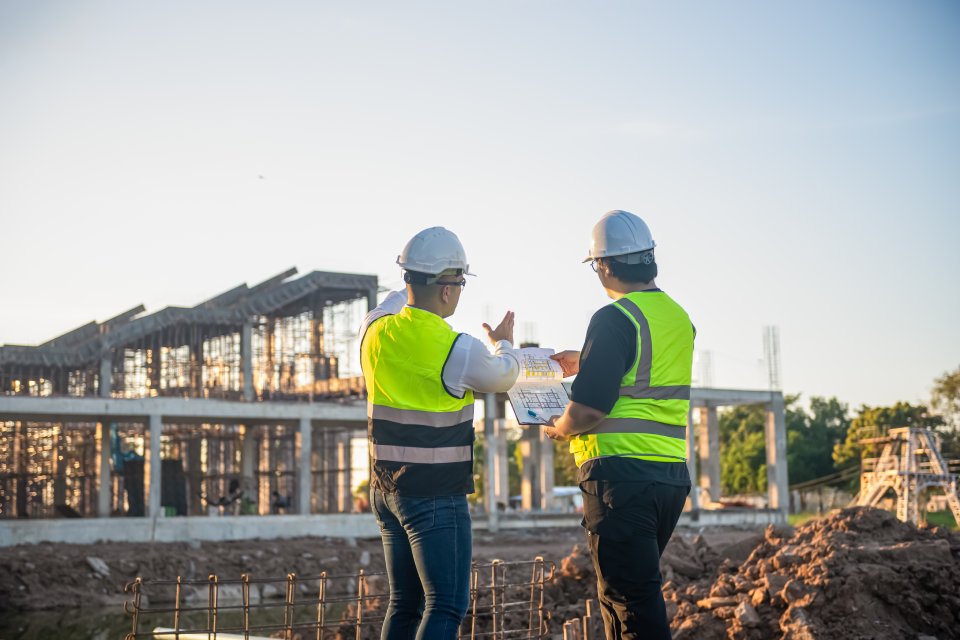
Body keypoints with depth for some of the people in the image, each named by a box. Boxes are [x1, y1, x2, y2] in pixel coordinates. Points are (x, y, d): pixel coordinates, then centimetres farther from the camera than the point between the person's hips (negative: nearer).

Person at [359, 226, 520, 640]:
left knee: (404, 604, 16)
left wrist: (412, 287, 43)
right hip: (436, 497, -8)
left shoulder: (374, 331, 1)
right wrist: (504, 344, 25)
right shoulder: (458, 350, -18)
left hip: (386, 490, 8)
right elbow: (504, 377, 3)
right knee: (446, 607, -6)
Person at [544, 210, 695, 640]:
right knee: (621, 591, 19)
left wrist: (557, 429, 3)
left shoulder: (614, 319, -13)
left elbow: (588, 410, -17)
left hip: (622, 473, -8)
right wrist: (586, 363, 39)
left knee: (629, 596, -4)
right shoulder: (679, 317, 13)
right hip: (672, 473, 8)